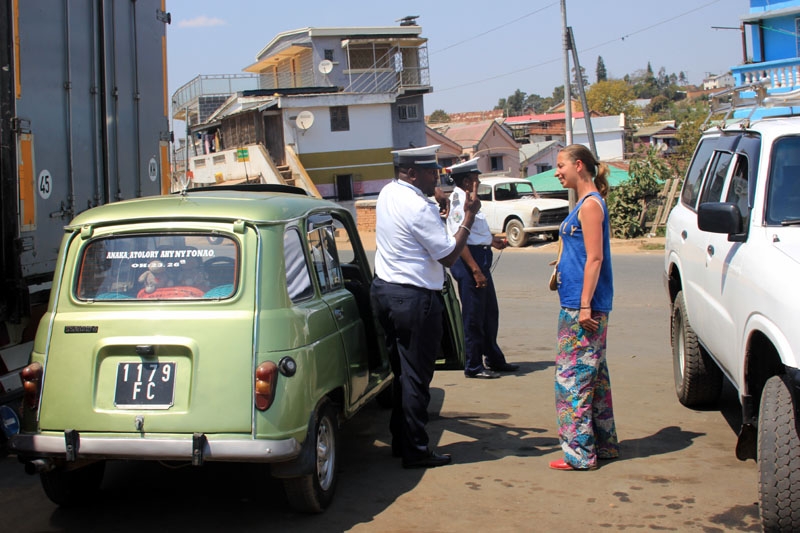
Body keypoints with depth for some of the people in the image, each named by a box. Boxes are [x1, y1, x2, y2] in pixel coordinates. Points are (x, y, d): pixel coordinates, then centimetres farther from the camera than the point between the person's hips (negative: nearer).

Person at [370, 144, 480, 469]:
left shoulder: (387, 193, 8)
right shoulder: (420, 208, -20)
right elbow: (449, 256, -16)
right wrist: (469, 216, -10)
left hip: (384, 290, 9)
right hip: (415, 299, -9)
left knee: (400, 369, 17)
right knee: (416, 376, -1)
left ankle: (400, 441, 24)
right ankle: (416, 451, 6)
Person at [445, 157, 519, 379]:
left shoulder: (468, 201, 13)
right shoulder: (460, 203, -18)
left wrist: (493, 240, 28)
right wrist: (475, 270, -26)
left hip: (481, 259, 10)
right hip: (469, 261, -10)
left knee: (490, 313, 19)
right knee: (473, 317, 0)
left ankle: (494, 359, 32)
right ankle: (473, 366, 11)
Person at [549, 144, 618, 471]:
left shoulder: (591, 204, -13)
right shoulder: (585, 204, 15)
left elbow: (595, 258, -19)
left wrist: (585, 306, -22)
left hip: (583, 307, -10)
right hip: (577, 304, 10)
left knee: (573, 376, -6)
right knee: (592, 375, 15)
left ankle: (579, 453, -1)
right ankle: (603, 444, 23)